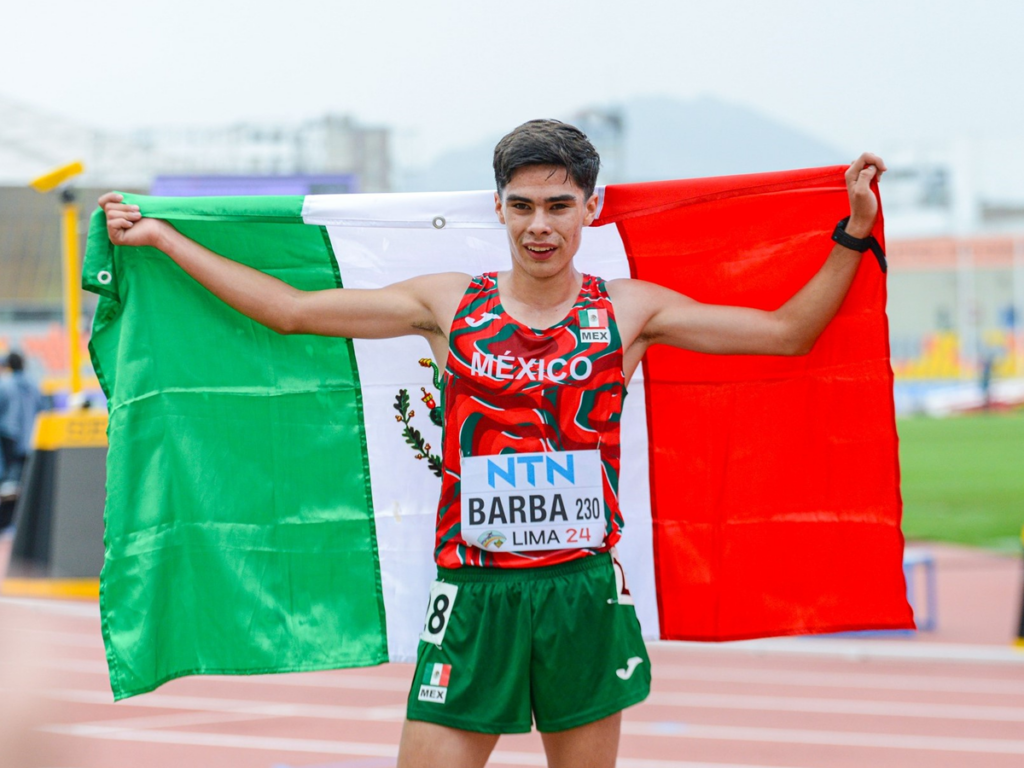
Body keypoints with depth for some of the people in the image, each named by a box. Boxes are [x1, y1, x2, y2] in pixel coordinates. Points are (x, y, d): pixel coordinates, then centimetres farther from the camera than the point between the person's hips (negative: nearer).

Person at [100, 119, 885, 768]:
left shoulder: (628, 311, 4)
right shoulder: (448, 304, 4)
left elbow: (787, 331, 8)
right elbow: (291, 310, 8)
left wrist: (853, 233, 1)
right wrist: (160, 237, 9)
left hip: (586, 593, 0)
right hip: (474, 594, 0)